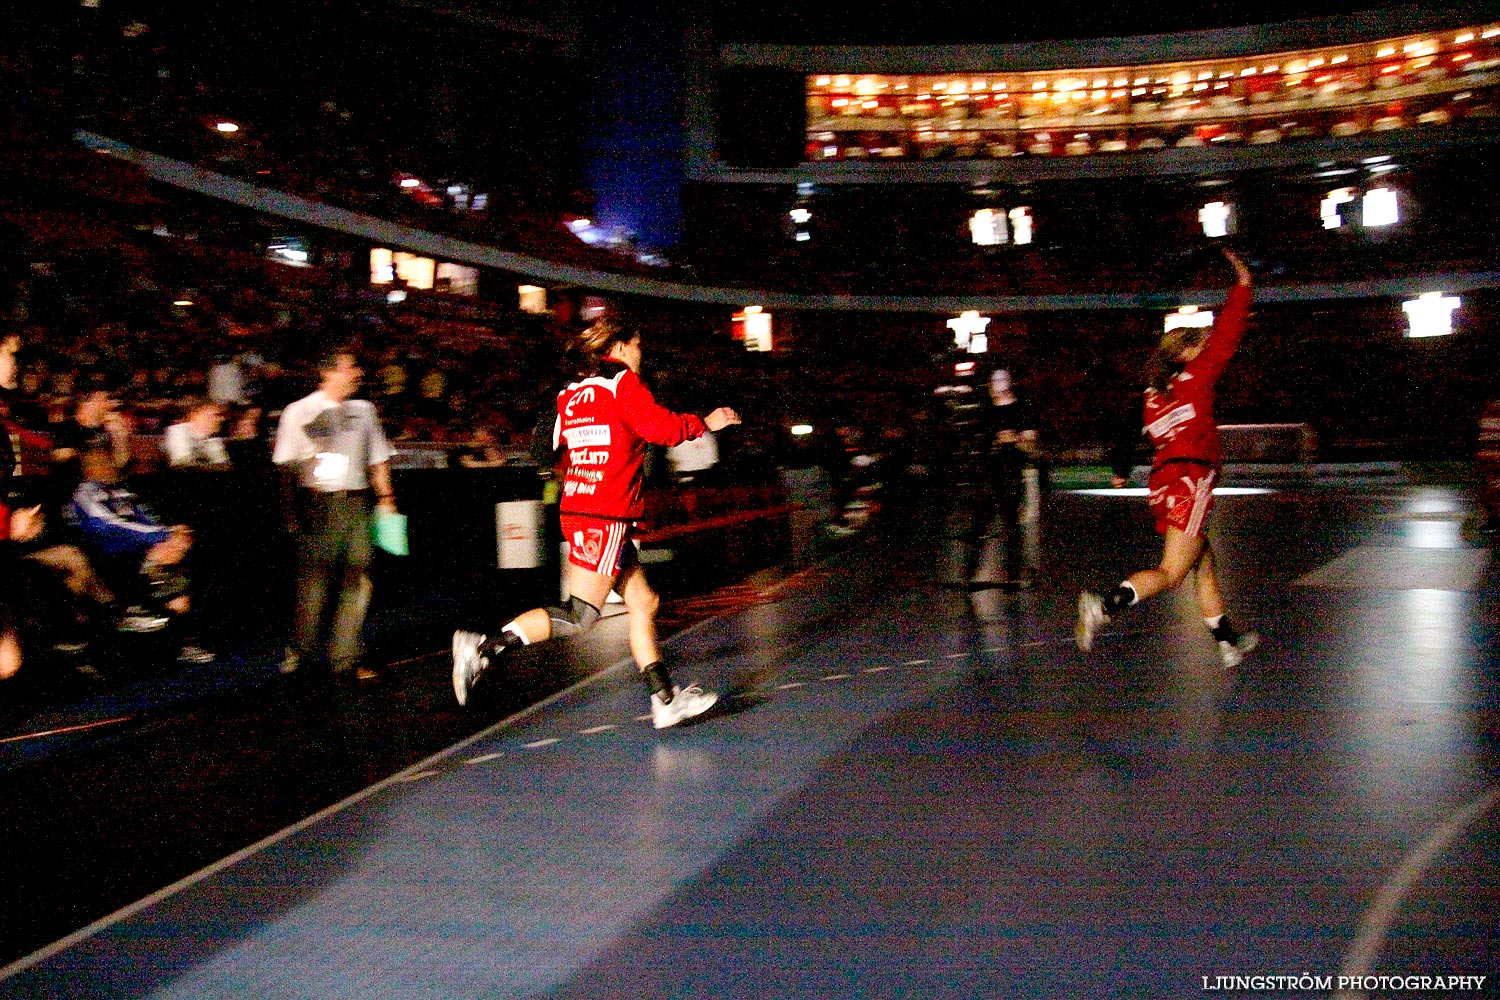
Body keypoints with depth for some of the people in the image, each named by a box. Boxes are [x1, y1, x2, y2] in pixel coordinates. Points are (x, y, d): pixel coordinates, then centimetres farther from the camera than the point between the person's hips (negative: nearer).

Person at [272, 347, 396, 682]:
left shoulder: (363, 410, 15)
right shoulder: (299, 411, 2)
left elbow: (378, 458, 20)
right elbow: (286, 465, 0)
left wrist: (385, 497, 11)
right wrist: (291, 512, -7)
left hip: (357, 501, 4)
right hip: (318, 501, -4)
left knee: (357, 579, 0)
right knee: (314, 579, -4)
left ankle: (344, 659, 6)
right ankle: (301, 650, 15)